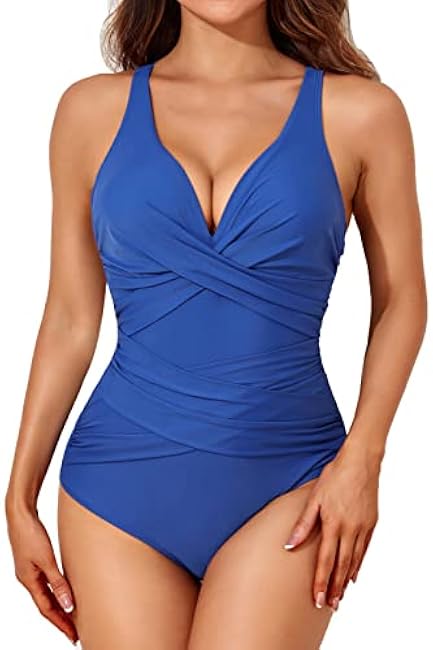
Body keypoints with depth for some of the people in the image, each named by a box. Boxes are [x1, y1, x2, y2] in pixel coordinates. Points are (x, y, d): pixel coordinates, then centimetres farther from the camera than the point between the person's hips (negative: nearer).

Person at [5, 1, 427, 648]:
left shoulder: (359, 112, 1)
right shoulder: (93, 109, 5)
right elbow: (70, 321, 8)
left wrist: (361, 456, -5)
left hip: (284, 481, -1)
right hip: (122, 480, 2)